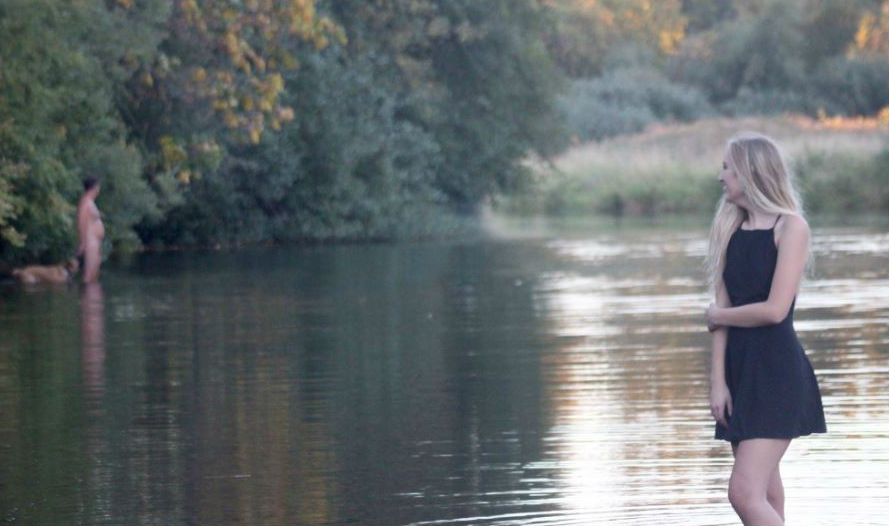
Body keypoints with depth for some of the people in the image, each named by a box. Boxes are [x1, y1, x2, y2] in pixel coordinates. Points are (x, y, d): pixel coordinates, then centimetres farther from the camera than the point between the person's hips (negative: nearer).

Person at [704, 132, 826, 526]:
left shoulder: (791, 227, -7)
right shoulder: (732, 230, 13)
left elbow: (775, 309, -16)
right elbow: (723, 310, 7)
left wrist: (718, 315, -1)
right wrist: (718, 381, -1)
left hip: (778, 372, -7)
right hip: (739, 369, 7)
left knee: (745, 493, -18)